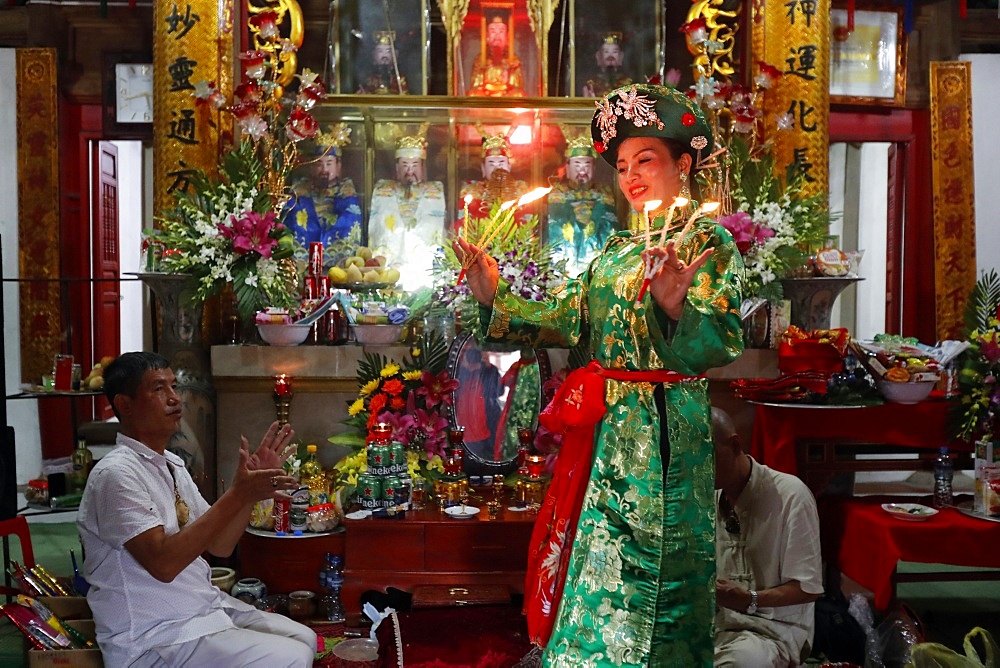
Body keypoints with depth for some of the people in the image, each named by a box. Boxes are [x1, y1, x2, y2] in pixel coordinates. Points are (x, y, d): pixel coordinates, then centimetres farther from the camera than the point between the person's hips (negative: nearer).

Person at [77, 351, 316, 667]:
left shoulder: (171, 464, 10)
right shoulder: (116, 473, -18)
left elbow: (220, 546, 9)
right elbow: (163, 563, -27)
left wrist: (252, 485, -6)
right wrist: (237, 496, -28)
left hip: (206, 606, 9)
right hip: (154, 638, -9)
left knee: (303, 639, 9)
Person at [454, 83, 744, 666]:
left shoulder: (708, 243, -4)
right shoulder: (616, 251, 17)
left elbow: (724, 341, -17)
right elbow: (566, 321, 11)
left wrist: (676, 308, -37)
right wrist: (494, 298, 0)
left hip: (660, 430, -6)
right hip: (600, 431, 7)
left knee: (639, 577, -1)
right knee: (588, 569, 12)